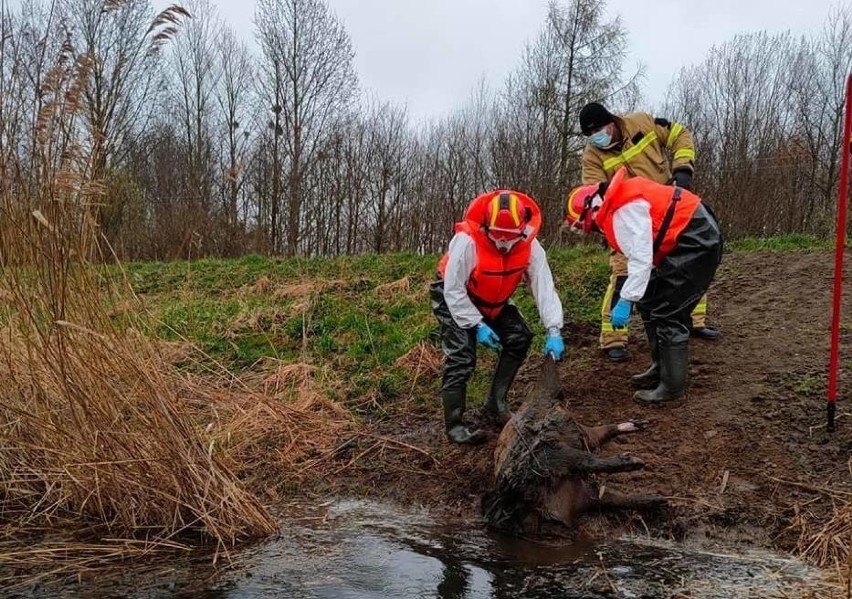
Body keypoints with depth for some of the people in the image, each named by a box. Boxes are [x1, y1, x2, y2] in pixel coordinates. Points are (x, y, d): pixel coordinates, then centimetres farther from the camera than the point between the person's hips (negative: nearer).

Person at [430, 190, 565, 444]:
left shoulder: (530, 246, -22)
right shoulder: (466, 241, -36)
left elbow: (544, 287, -23)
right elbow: (454, 291, -28)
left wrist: (553, 331, -33)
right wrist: (478, 325, -30)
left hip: (493, 301, 6)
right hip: (452, 297, -5)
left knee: (519, 338, -4)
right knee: (462, 356, -18)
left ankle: (496, 403, 10)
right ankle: (454, 426, -9)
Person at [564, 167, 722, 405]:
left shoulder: (623, 209, -20)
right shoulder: (617, 205, 12)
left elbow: (641, 259, -26)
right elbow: (639, 254, 13)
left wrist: (625, 301, -25)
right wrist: (629, 296, 11)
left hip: (697, 242, -11)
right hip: (689, 241, 11)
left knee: (668, 313, -10)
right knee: (650, 303, 15)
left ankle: (671, 387, -2)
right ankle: (661, 370, 26)